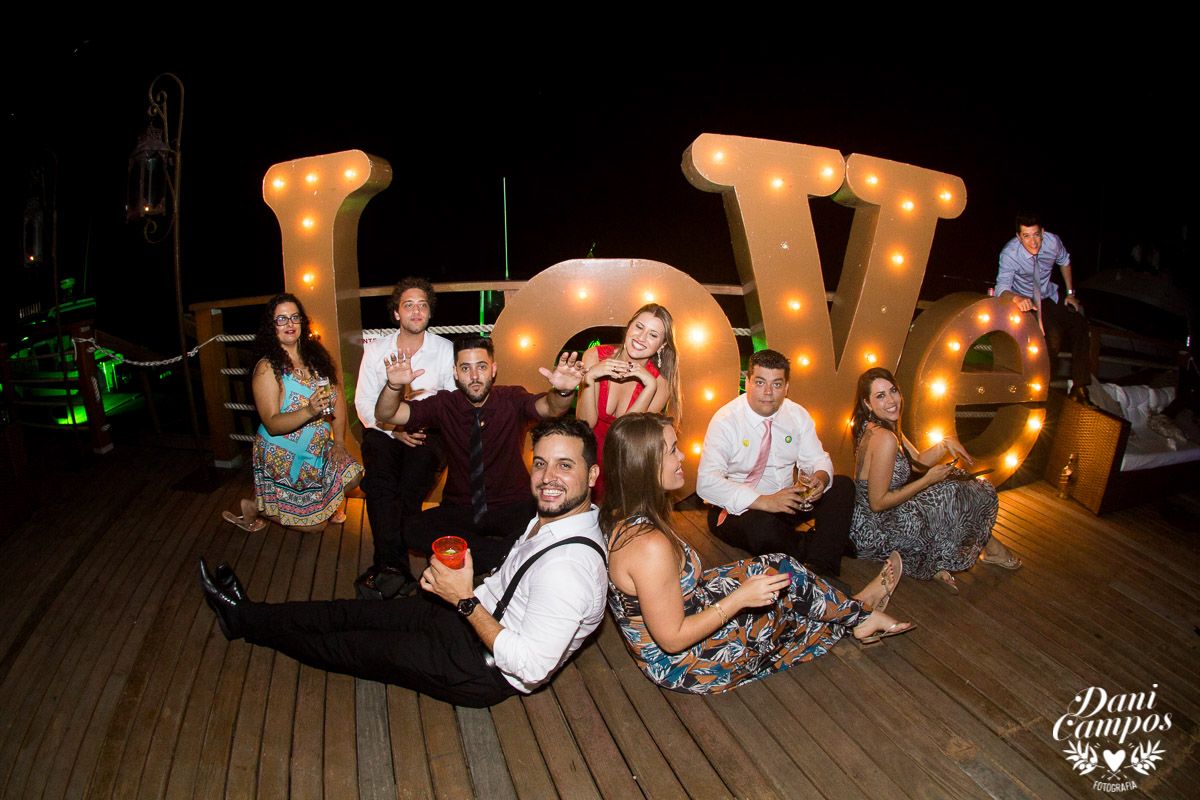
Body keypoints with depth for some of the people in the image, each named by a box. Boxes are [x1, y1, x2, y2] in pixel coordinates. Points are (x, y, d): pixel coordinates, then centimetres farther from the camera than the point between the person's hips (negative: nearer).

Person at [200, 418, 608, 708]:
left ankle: (244, 618, 33)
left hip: (482, 671, -7)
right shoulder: (550, 517, -4)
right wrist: (463, 591, -4)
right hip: (475, 615, 7)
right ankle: (245, 613, 38)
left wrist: (466, 601, -30)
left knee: (347, 647, 9)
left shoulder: (566, 565, -34)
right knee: (352, 612, 15)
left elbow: (532, 668, -32)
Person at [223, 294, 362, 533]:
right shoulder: (267, 368, -17)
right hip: (285, 456, -6)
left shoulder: (315, 356, 2)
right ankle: (255, 508, 23)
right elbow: (272, 424, -21)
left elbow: (338, 398, 3)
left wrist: (339, 441, -5)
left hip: (320, 448, 6)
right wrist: (309, 411, -38)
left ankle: (323, 505, 18)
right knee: (316, 524, 1)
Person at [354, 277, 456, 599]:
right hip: (384, 430, 1)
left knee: (412, 483, -29)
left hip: (429, 432, -1)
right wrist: (393, 428, -12)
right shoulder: (375, 350, 11)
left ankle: (385, 566, -22)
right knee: (379, 479, -29)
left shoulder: (445, 349, 8)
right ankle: (396, 566, -31)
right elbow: (363, 401, 5)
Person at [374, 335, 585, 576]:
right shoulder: (444, 405, -2)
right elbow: (385, 415, -8)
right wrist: (394, 385, -31)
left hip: (512, 508, -3)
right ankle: (510, 555, -19)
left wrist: (563, 392, -52)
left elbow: (550, 407, -27)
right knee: (413, 531, -26)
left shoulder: (512, 400, -7)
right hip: (459, 509, 3)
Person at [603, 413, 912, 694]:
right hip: (681, 664, -8)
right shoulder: (651, 546, -36)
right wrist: (739, 598, -24)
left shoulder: (618, 516, -7)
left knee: (772, 569, 13)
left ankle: (854, 614, 37)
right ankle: (861, 613, 31)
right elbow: (673, 639, -27)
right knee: (783, 574, 1)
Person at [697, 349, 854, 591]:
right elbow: (706, 482, -24)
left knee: (843, 486, -13)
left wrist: (820, 477, -21)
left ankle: (821, 570, -25)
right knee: (761, 526, -38)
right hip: (737, 508, -6)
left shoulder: (797, 415, 0)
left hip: (785, 500, 6)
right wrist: (764, 501, -32)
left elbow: (817, 459, 6)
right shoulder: (725, 420, -15)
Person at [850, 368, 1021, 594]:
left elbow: (917, 463, 14)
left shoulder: (888, 426, 4)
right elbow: (878, 503, -25)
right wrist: (928, 480, -16)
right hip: (876, 533, -9)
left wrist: (945, 443, -3)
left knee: (952, 480, 18)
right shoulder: (885, 439, -26)